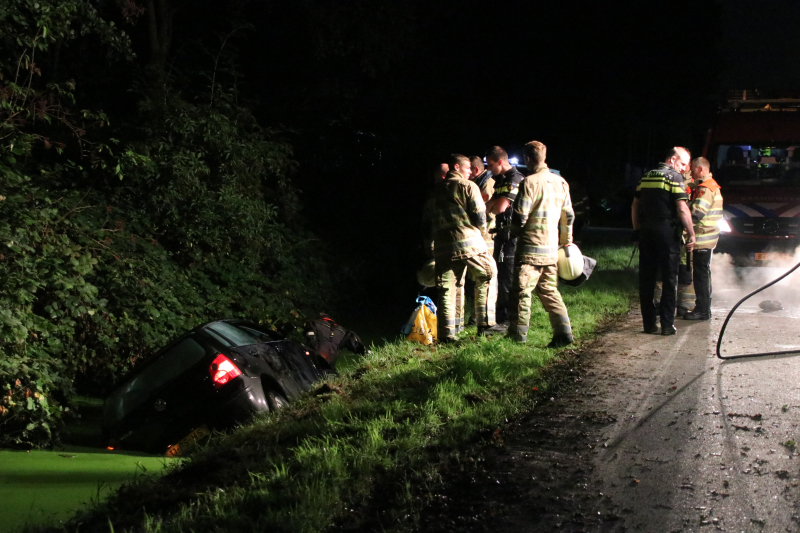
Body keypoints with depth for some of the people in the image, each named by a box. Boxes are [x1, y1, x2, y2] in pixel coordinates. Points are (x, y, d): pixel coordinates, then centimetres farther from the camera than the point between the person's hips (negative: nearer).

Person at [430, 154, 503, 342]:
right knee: (487, 277, 13)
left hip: (443, 246, 4)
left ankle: (446, 333, 2)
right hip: (469, 242, -4)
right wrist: (478, 226, 15)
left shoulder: (437, 190, 15)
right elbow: (480, 218, -7)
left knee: (447, 289, 6)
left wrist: (430, 246, 22)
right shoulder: (468, 186, -2)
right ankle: (485, 323, 8)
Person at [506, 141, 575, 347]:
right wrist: (566, 242, 23)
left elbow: (519, 218, -14)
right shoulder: (560, 182, 9)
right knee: (549, 291, 13)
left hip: (531, 247, -7)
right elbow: (568, 216, 14)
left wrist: (516, 230, 7)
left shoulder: (530, 182, -13)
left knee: (522, 291, 0)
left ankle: (517, 336, 2)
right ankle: (563, 332, 6)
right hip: (552, 248, 7)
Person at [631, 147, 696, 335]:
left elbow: (635, 206, 16)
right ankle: (667, 324, -2)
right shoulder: (674, 177, -7)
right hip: (667, 232, -6)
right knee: (669, 278, 0)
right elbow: (682, 209, -14)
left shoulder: (646, 177, 13)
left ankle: (649, 323, 10)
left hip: (646, 231, 6)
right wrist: (691, 234, -11)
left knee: (646, 278, 8)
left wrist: (637, 229, 20)